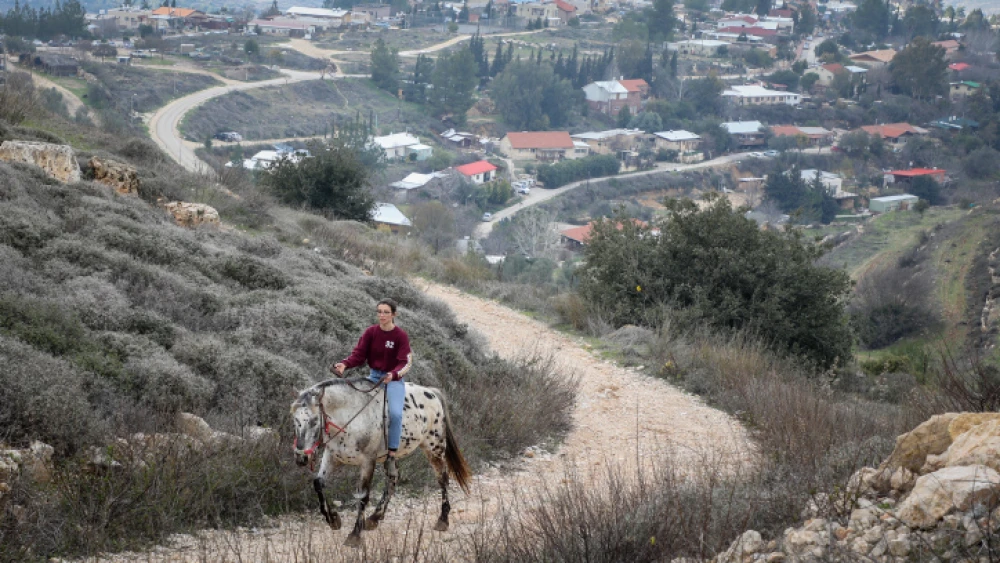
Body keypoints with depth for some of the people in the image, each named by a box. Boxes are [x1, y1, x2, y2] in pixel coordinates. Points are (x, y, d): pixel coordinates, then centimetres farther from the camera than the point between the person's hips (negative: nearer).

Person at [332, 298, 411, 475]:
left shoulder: (401, 336, -10)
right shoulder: (370, 332, 0)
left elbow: (405, 363, -15)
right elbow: (359, 354, -3)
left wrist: (393, 375, -35)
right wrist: (345, 364, -23)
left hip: (394, 379, -4)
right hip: (374, 376, 4)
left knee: (395, 413, -27)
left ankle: (391, 457, -19)